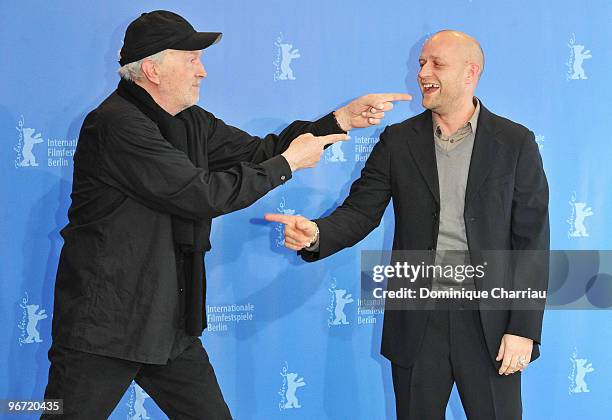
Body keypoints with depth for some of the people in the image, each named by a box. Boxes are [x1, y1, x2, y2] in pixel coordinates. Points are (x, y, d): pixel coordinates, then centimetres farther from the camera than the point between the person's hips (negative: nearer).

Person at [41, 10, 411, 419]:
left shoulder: (190, 122, 10)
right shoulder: (116, 124, -18)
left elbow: (258, 152, 14)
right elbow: (203, 194, -21)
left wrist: (342, 119, 5)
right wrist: (288, 163, -10)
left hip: (172, 325, 8)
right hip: (105, 325, -8)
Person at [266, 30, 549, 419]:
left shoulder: (515, 142, -2)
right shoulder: (398, 141, 4)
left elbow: (532, 241, -3)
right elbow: (360, 212, 0)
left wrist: (524, 329, -9)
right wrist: (316, 234, -23)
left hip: (490, 320, -2)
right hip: (417, 319, 2)